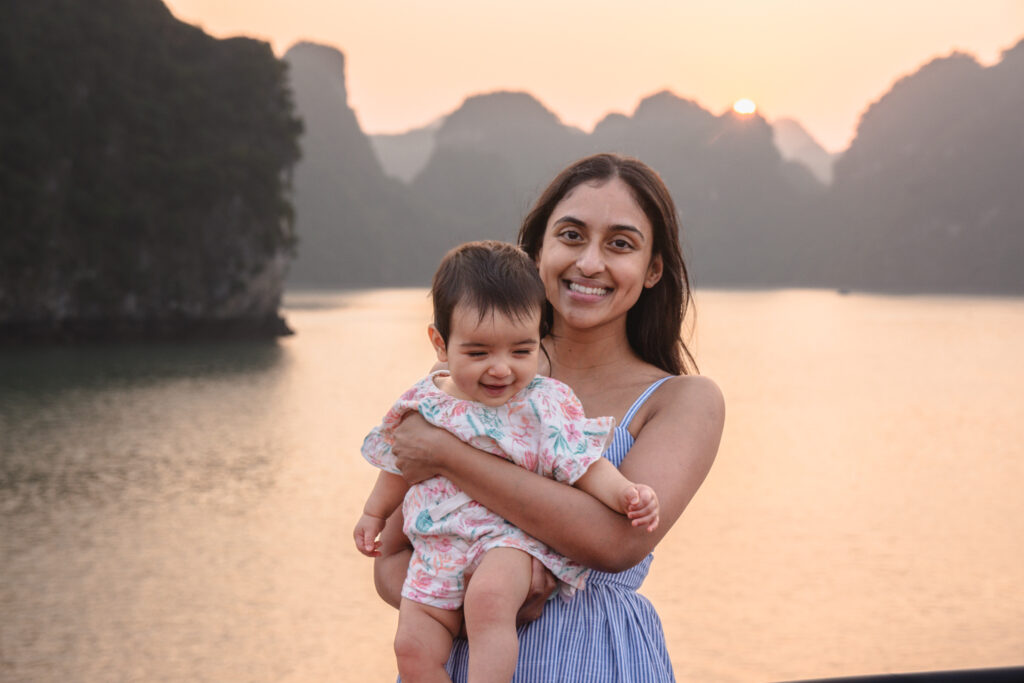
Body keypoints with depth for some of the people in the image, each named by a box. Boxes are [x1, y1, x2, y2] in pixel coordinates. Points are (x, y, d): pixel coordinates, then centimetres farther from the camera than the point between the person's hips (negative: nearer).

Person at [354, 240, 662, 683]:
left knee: (489, 596, -35)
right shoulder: (423, 402, 4)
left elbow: (584, 465, -8)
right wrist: (374, 513, 32)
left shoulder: (546, 403, -6)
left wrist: (625, 494, -27)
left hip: (512, 540, -5)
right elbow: (400, 464, 21)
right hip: (438, 551, 5)